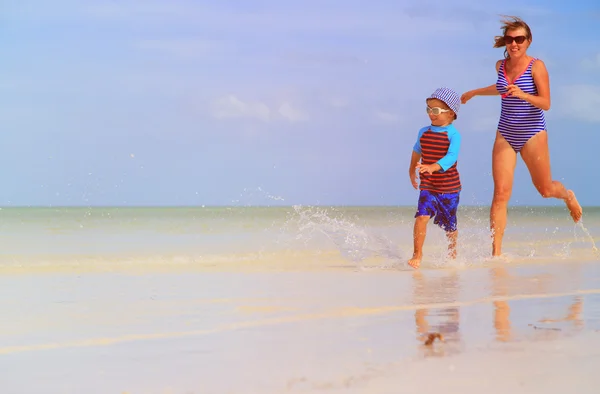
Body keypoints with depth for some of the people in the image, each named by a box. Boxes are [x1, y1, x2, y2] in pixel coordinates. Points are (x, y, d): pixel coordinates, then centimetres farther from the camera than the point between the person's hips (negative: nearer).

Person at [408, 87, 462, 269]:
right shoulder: (424, 132, 2)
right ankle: (417, 254, -14)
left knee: (449, 226, 14)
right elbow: (417, 150, 23)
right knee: (421, 217, -20)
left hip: (449, 187, -3)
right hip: (427, 186, 3)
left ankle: (452, 251, 42)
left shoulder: (453, 135, -14)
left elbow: (451, 157, -30)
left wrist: (433, 167, -47)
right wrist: (412, 169, 37)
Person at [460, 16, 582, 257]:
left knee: (544, 189, 10)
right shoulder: (501, 66, 5)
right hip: (505, 135, 3)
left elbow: (546, 103, -16)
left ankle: (568, 196, 49)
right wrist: (474, 92, 36)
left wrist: (522, 94, -32)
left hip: (532, 135, -3)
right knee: (501, 192, -9)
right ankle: (496, 252, -11)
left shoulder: (536, 66, -11)